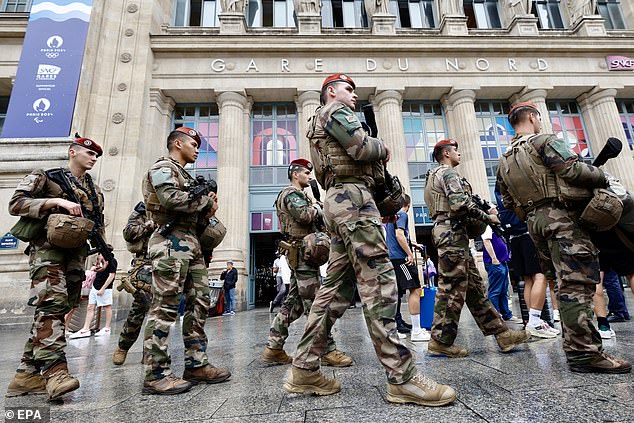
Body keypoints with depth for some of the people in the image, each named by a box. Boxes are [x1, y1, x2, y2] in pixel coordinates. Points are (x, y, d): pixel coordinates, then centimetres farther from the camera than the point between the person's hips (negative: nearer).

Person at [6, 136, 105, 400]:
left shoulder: (95, 192, 22)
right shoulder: (46, 176, 7)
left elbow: (99, 227, 22)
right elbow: (16, 204, -4)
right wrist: (58, 201, -16)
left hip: (76, 254, 6)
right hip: (48, 248, -6)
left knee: (58, 309, 2)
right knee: (52, 303, -20)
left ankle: (27, 374, 10)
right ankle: (55, 370, -23)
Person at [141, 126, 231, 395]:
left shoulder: (186, 176, 28)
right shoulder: (162, 168, 1)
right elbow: (171, 198, -20)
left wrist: (207, 209, 6)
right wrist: (205, 201, -5)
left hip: (191, 242, 10)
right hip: (172, 241, -9)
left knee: (199, 304, 7)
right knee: (165, 307, -8)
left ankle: (195, 364, 13)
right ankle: (155, 374, 0)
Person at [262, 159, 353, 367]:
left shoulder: (300, 196, 26)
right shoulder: (291, 193, -6)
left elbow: (315, 223, 25)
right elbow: (305, 215, -22)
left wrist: (316, 211, 7)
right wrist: (317, 208, -4)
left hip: (301, 255, 10)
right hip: (302, 253, -10)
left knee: (294, 302, 10)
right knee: (315, 303, -8)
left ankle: (273, 347, 15)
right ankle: (328, 351, -2)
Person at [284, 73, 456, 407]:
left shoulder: (326, 123, 35)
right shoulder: (334, 111, 5)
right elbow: (363, 148, -11)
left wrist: (375, 153, 11)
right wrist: (383, 148, 9)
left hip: (338, 201, 10)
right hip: (353, 197, -10)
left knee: (336, 286, 5)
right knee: (378, 282, -14)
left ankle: (304, 370, 8)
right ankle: (401, 377, -10)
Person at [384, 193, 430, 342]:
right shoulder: (402, 215, -6)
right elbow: (399, 235, -19)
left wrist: (412, 244, 36)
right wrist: (410, 254, -17)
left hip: (392, 258, 10)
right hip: (401, 257, -10)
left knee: (396, 292, 12)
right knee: (415, 290, -8)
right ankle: (416, 331, -8)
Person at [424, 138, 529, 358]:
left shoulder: (436, 175, 27)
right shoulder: (448, 172, -5)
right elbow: (460, 203, -19)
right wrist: (487, 217, -7)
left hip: (453, 235, 11)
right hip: (452, 234, -11)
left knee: (475, 287, 9)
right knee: (452, 288, -8)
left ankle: (502, 334, 16)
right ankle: (441, 341, -1)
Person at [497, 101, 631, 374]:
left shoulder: (504, 161, 18)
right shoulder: (545, 141, -3)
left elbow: (508, 202, 18)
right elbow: (574, 170, -16)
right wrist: (603, 177, 1)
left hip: (535, 222, 8)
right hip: (562, 217, -8)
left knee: (563, 283, 12)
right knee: (576, 284, -10)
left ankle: (574, 347, 17)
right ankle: (585, 353, -9)